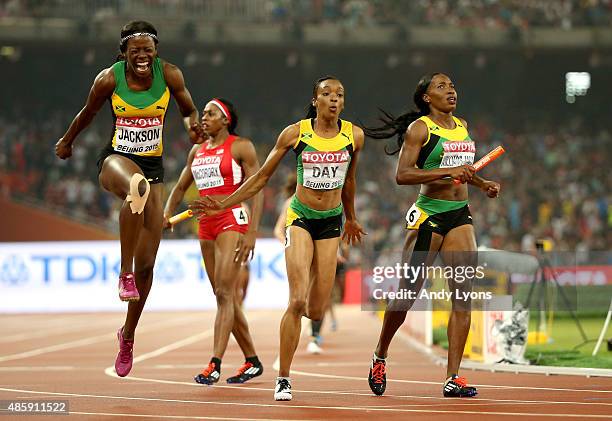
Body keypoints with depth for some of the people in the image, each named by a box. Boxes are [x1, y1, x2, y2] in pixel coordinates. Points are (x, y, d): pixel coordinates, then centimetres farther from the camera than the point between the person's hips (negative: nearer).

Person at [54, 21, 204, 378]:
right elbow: (88, 113, 10)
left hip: (153, 166, 3)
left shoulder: (170, 75, -6)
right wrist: (67, 142, 26)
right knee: (137, 187, -43)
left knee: (147, 264, 2)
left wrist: (193, 125, -16)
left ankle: (128, 335, 23)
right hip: (116, 159, -2)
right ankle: (125, 273, -33)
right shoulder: (109, 78, -8)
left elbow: (189, 110, 8)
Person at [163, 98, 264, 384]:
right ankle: (252, 362, 18)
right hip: (206, 224, 7)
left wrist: (252, 233, -16)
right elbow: (180, 187, 24)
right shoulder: (197, 151, 16)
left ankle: (214, 365, -23)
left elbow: (257, 191, -7)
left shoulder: (241, 147, -3)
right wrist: (167, 214, 6)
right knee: (228, 298, 8)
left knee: (224, 293, -16)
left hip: (232, 221, -7)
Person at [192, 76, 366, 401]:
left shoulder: (354, 136, 0)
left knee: (316, 310, -2)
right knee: (297, 301, -17)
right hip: (300, 217, -2)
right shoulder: (294, 133, -5)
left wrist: (351, 219, 30)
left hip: (332, 222, 2)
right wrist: (223, 205, 2)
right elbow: (262, 177, 4)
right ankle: (283, 378, -7)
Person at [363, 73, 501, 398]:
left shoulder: (462, 126, 16)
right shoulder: (420, 128, -6)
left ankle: (453, 377, -6)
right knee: (408, 293, -1)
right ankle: (380, 357, 22)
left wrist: (482, 184, 18)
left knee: (464, 294, -6)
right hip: (429, 214, -6)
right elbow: (402, 175, -16)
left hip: (460, 214, 6)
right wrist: (447, 172, -22)